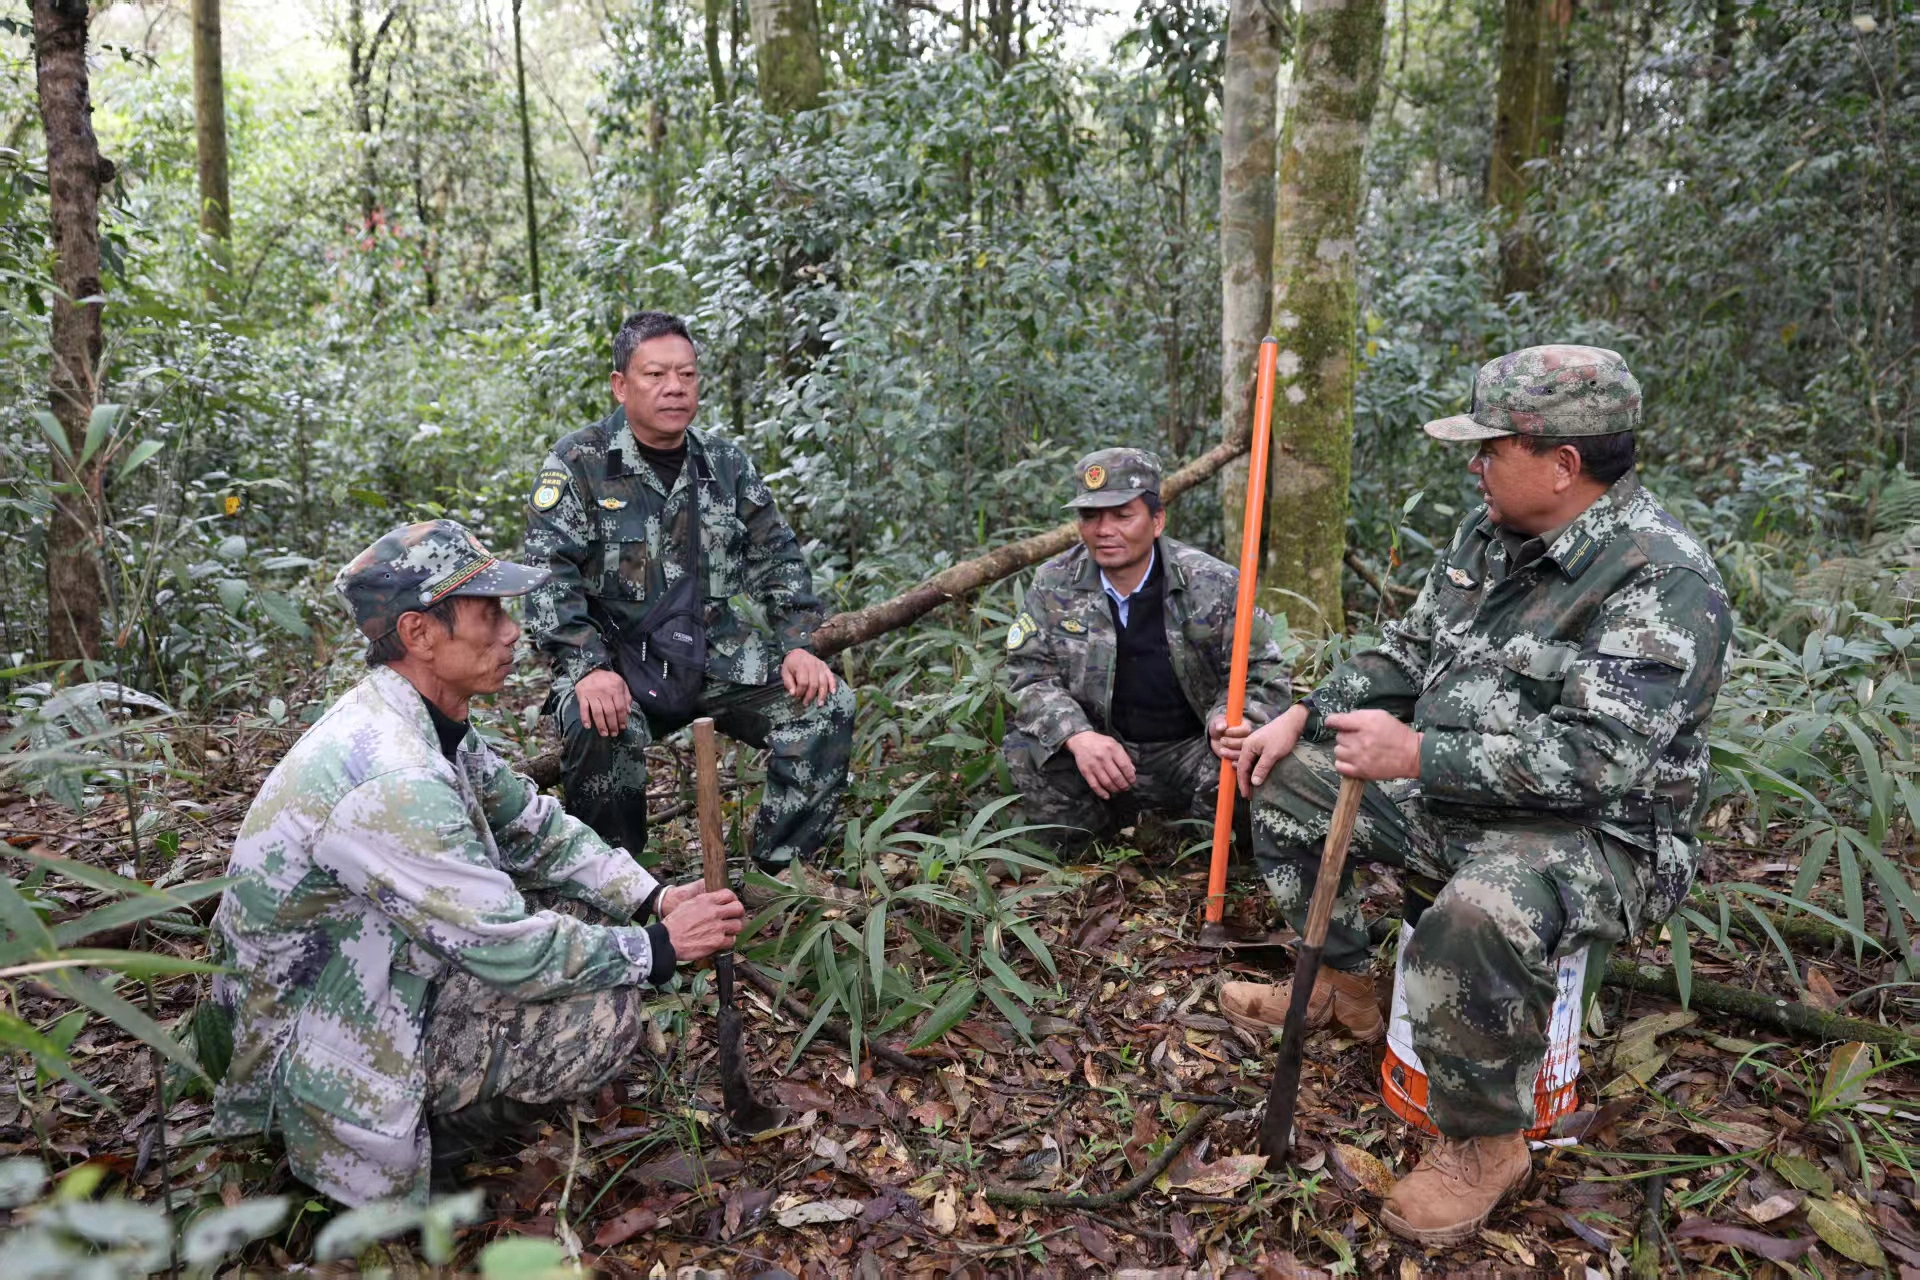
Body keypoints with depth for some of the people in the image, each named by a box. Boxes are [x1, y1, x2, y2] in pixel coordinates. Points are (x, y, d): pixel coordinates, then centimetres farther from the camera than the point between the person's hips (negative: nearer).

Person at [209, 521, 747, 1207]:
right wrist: (660, 947, -14)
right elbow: (512, 952, -27)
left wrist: (654, 898, -3)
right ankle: (423, 1145, 0)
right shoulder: (393, 781, -32)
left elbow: (535, 827, 8)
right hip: (328, 1059, -9)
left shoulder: (423, 722, -2)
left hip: (368, 973, 10)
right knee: (606, 1014, -18)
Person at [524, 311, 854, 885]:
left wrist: (797, 645, -2)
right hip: (617, 661, -4)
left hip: (718, 659, 4)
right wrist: (589, 668, -27)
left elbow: (778, 557, 13)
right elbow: (549, 576, -12)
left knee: (827, 705, -12)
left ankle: (780, 868, 1)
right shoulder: (577, 465, -4)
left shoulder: (726, 463, 10)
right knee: (599, 727, -35)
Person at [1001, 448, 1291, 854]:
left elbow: (1260, 672, -6)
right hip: (1103, 756, 2)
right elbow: (1031, 674, -6)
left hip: (1190, 753, -2)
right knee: (1024, 750, -23)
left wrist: (1231, 720, -31)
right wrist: (1078, 736, -27)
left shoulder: (1213, 584, -9)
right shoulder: (1054, 585, -3)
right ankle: (1078, 853, 4)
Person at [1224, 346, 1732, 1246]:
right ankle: (1342, 985, 24)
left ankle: (1484, 1143, -12)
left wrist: (1416, 755, -34)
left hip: (1597, 837, -9)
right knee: (1284, 776, 10)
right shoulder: (1489, 535, 4)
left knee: (1477, 917, -40)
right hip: (1448, 799, 9)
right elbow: (1407, 653, 15)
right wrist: (1304, 717, 4)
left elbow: (1595, 760, -32)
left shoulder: (1662, 582, -23)